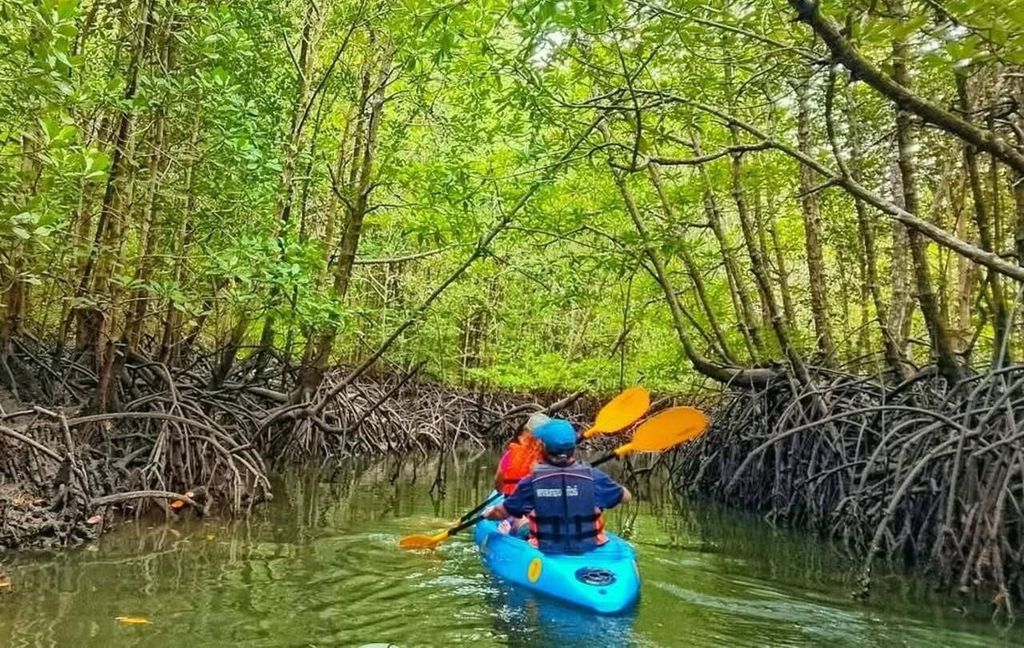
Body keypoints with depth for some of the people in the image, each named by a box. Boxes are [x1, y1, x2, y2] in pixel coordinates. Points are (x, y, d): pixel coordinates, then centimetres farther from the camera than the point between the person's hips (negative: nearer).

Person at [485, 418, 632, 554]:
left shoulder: (531, 482, -15)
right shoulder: (594, 477, -14)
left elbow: (500, 513, -3)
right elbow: (626, 496, 2)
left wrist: (487, 514, 19)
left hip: (545, 551, 0)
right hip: (588, 549, 1)